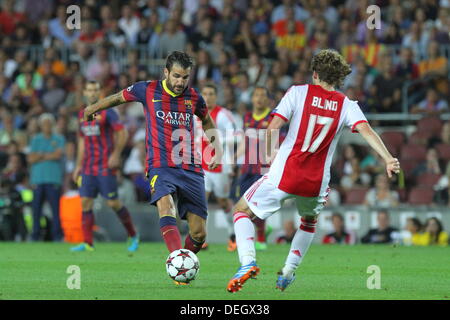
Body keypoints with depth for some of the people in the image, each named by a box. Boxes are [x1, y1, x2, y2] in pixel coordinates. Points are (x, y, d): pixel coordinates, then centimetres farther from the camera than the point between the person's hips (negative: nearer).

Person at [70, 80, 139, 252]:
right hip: (88, 167, 6)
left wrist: (116, 154, -19)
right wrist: (79, 165, 18)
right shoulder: (82, 114, 14)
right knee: (85, 202, -3)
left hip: (106, 166, -6)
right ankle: (87, 243, -1)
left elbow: (123, 133, -9)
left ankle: (133, 236, 11)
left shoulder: (107, 112, -6)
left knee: (113, 203, -5)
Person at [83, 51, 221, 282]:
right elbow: (119, 97, 22)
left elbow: (207, 120, 32)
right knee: (166, 206, -35)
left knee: (199, 233, -4)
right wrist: (93, 108, 35)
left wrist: (215, 144, 17)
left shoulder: (194, 97, 11)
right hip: (161, 167, -3)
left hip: (191, 170, 3)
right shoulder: (147, 90, 3)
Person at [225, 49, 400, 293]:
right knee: (309, 222, 34)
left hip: (283, 174, -3)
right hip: (316, 182, 3)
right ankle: (288, 273, 24)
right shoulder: (346, 105, 5)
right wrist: (388, 159, -19)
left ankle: (247, 261, -9)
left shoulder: (298, 92, 0)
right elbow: (366, 130, -12)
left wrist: (270, 155, 7)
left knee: (242, 211, 14)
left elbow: (273, 127, -8)